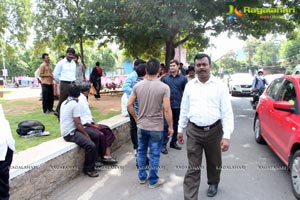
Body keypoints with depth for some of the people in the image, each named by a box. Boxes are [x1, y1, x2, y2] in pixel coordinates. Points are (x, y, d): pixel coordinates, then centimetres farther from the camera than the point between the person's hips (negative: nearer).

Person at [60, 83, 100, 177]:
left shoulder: (65, 102, 11)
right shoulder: (75, 104, -18)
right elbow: (78, 124, -19)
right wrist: (87, 135, -8)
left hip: (69, 130, 10)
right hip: (70, 133, -10)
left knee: (96, 136, 9)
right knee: (91, 145, -25)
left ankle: (94, 162, 15)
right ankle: (88, 169, -4)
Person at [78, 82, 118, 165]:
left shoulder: (84, 99, 13)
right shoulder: (80, 100, -17)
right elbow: (81, 119, -20)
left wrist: (93, 123, 4)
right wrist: (93, 125, -15)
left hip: (88, 123, 10)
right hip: (83, 126, -10)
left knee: (106, 129, -3)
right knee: (100, 135, -25)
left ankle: (107, 154, -11)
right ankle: (103, 156, -4)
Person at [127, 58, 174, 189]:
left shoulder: (137, 86, -3)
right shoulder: (164, 87, -15)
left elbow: (129, 105, 0)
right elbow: (167, 110, -17)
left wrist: (136, 118, 13)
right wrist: (170, 126, -5)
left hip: (141, 126, 4)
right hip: (156, 127, -4)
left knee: (141, 151, 18)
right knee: (154, 154, 9)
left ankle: (142, 177, 32)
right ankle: (153, 181, 23)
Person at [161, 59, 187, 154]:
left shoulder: (183, 78, 2)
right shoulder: (165, 78, 2)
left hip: (178, 106, 1)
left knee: (176, 125, 13)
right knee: (166, 125, 0)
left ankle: (173, 142, 28)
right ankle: (164, 144, 7)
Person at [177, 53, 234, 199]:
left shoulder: (220, 86, -5)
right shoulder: (189, 85, 4)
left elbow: (227, 112, -8)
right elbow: (184, 109, 10)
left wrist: (226, 136, -14)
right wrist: (180, 129, 11)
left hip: (214, 130, 0)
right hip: (194, 131, 1)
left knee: (214, 162, 20)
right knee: (193, 168, 2)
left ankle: (213, 184, 48)